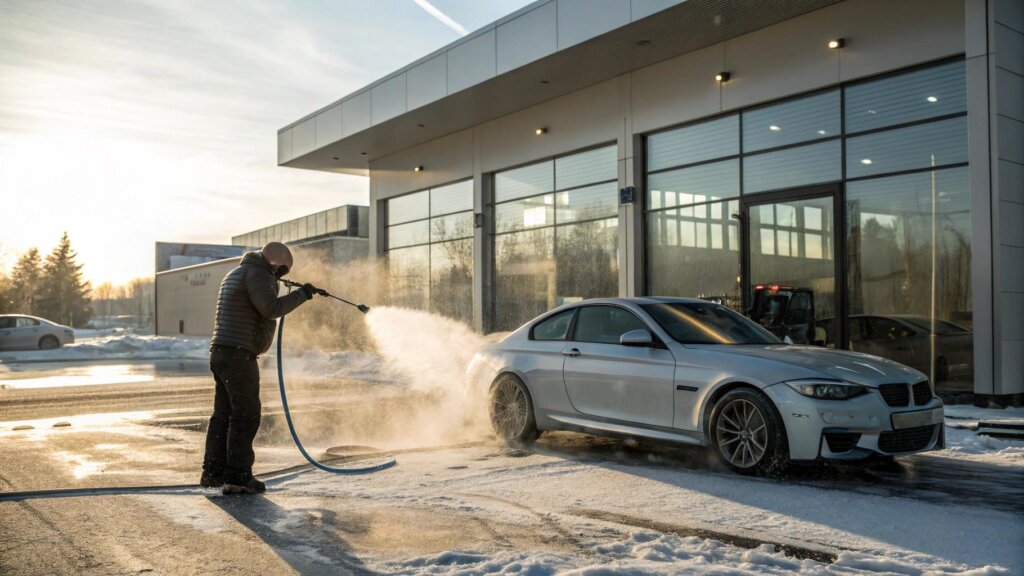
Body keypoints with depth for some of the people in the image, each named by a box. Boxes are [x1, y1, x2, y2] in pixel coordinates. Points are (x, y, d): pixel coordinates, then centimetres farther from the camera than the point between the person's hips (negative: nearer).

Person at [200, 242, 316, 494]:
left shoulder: (236, 274, 21)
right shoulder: (257, 274, -11)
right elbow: (272, 309, -24)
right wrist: (302, 294, -14)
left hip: (221, 352, 10)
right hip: (238, 354, -10)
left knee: (224, 414, 13)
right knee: (246, 414, -6)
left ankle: (214, 472, 16)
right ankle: (238, 476, -5)